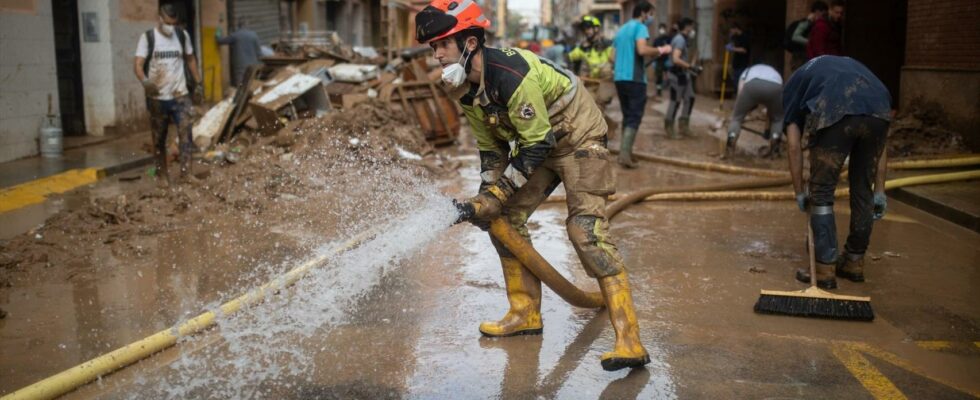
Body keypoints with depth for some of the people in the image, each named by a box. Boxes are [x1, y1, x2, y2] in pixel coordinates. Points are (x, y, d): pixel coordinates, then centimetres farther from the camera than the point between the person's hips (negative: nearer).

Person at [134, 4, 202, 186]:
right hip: (157, 98, -1)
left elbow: (190, 59, 19)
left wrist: (198, 82, 20)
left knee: (186, 133, -13)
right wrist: (144, 81, -34)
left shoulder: (183, 35, 5)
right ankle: (162, 174, 20)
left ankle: (186, 172, -12)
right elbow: (138, 64, -15)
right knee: (159, 139, 9)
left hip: (180, 95, 2)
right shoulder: (148, 38, -6)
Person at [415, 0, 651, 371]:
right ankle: (525, 313, 19)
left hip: (578, 136, -9)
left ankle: (629, 341, -19)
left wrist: (496, 196, -23)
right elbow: (491, 148, 6)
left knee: (586, 229, -20)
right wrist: (486, 199, -4)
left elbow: (537, 144, -27)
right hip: (537, 142, 9)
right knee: (505, 219, 5)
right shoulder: (465, 87, -3)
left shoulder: (512, 73, -32)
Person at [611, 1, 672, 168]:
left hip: (619, 78, 8)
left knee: (627, 116, 15)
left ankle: (625, 152, 14)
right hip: (634, 79, -8)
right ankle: (625, 154, -15)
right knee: (634, 117, -6)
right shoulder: (640, 27, -5)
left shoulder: (621, 29, 20)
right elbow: (642, 50, -22)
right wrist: (661, 50, -9)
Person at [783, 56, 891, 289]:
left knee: (822, 194, 11)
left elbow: (794, 145, 23)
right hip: (879, 111, 4)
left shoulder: (796, 81, 33)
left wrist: (799, 192, 30)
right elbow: (878, 144, 32)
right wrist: (879, 190, 32)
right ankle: (854, 263, 33)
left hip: (834, 112, -4)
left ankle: (825, 270, 13)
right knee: (863, 191, 20)